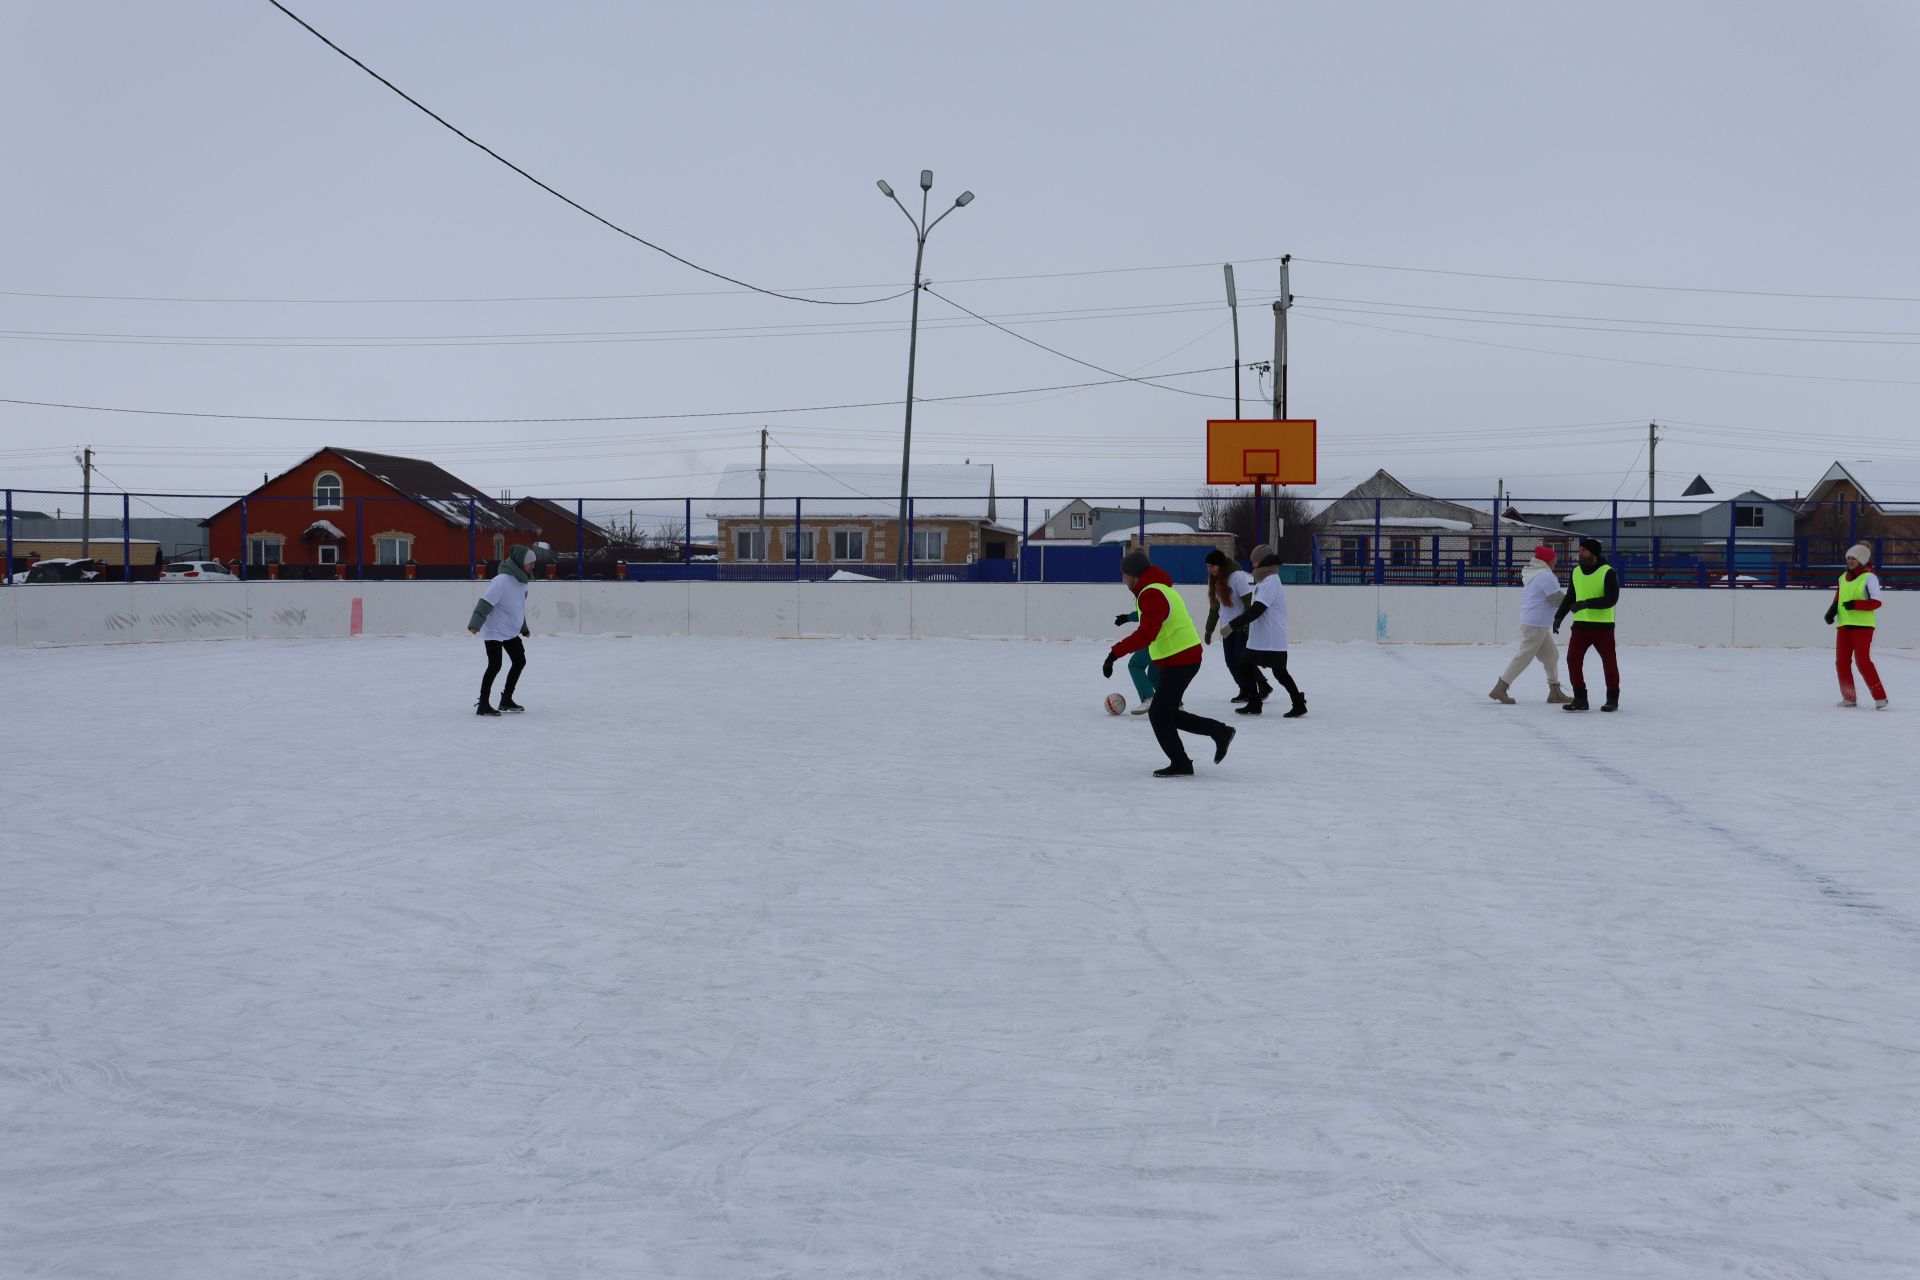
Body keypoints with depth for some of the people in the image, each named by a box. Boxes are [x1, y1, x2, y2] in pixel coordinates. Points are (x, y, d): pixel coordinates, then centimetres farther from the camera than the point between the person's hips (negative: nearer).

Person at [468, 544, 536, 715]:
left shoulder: (521, 581, 6)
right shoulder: (502, 581, -23)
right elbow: (486, 603, -29)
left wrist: (524, 628, 31)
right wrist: (475, 624, -40)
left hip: (511, 631, 9)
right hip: (495, 631, -9)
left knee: (520, 661, 13)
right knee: (495, 666, -11)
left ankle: (506, 700, 27)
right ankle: (483, 705, -3)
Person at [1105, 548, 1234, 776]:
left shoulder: (1151, 595, -20)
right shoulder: (1159, 588, 14)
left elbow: (1146, 634, -33)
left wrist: (1115, 653, -37)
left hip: (1179, 661, -10)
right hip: (1184, 657, 10)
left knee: (1159, 714, -2)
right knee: (1166, 712, 16)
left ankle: (1180, 765, 8)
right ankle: (1220, 732, 20)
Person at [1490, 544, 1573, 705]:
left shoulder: (1531, 573, 16)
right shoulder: (1546, 575, -15)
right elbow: (1556, 598, -17)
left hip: (1536, 624, 10)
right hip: (1536, 624, -10)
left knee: (1551, 655, 13)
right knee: (1524, 657, -6)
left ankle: (1555, 692, 17)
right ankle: (1500, 688, -4)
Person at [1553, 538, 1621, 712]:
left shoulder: (1608, 572, -12)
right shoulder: (1577, 572, 7)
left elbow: (1612, 599, -19)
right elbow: (1570, 597, 16)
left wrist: (1586, 603, -25)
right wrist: (1559, 617, 10)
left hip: (1603, 625, -5)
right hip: (1581, 624, 5)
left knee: (1609, 662, 4)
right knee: (1573, 659, -3)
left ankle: (1613, 698, 19)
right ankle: (1580, 698, 6)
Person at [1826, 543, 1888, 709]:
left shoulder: (1869, 577, -7)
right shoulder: (1843, 578, 14)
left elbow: (1876, 602, -13)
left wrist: (1855, 604, -23)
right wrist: (1831, 612, 3)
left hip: (1862, 626, -7)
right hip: (1843, 625, 7)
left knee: (1863, 661, -14)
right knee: (1842, 662, 5)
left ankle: (1880, 697, -9)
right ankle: (1849, 697, 14)